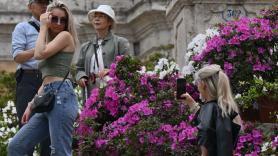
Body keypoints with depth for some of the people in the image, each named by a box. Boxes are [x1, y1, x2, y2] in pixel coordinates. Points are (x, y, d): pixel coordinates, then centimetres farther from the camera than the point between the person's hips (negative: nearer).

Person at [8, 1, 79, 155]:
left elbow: (40, 54, -13)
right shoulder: (51, 41, 26)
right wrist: (31, 105, 19)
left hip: (61, 97, -9)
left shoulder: (66, 36, 1)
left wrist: (43, 27, 0)